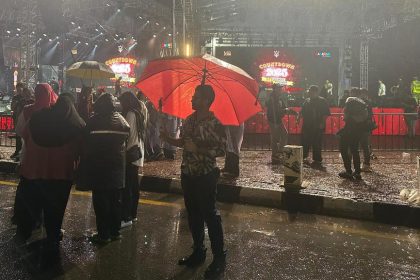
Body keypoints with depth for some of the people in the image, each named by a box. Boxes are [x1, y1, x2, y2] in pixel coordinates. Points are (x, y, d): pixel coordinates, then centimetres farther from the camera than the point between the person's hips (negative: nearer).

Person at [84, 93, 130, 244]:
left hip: (98, 167, -4)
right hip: (117, 166, 5)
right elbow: (126, 136, 11)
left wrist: (85, 162, 5)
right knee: (115, 200, 13)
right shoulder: (121, 120, 1)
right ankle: (115, 231, 21)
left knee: (101, 201, 2)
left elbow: (87, 144, -7)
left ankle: (103, 234, 5)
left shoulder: (93, 121, -12)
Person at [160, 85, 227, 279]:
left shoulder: (214, 124, -15)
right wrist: (168, 139, 3)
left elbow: (221, 150, -18)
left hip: (205, 177, -7)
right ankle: (198, 252, 32)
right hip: (188, 175, 8)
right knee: (193, 215, 16)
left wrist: (197, 148, -22)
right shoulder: (189, 120, 7)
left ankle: (219, 258, 12)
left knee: (210, 215, -1)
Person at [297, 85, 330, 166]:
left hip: (317, 127, -5)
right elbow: (302, 112, 18)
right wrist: (298, 118, 1)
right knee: (305, 142, 4)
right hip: (307, 126, 5)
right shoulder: (307, 101, 15)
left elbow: (326, 113, -5)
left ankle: (317, 159, 8)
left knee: (317, 144, -1)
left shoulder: (322, 101, 0)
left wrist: (322, 123, -14)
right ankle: (304, 157, 16)